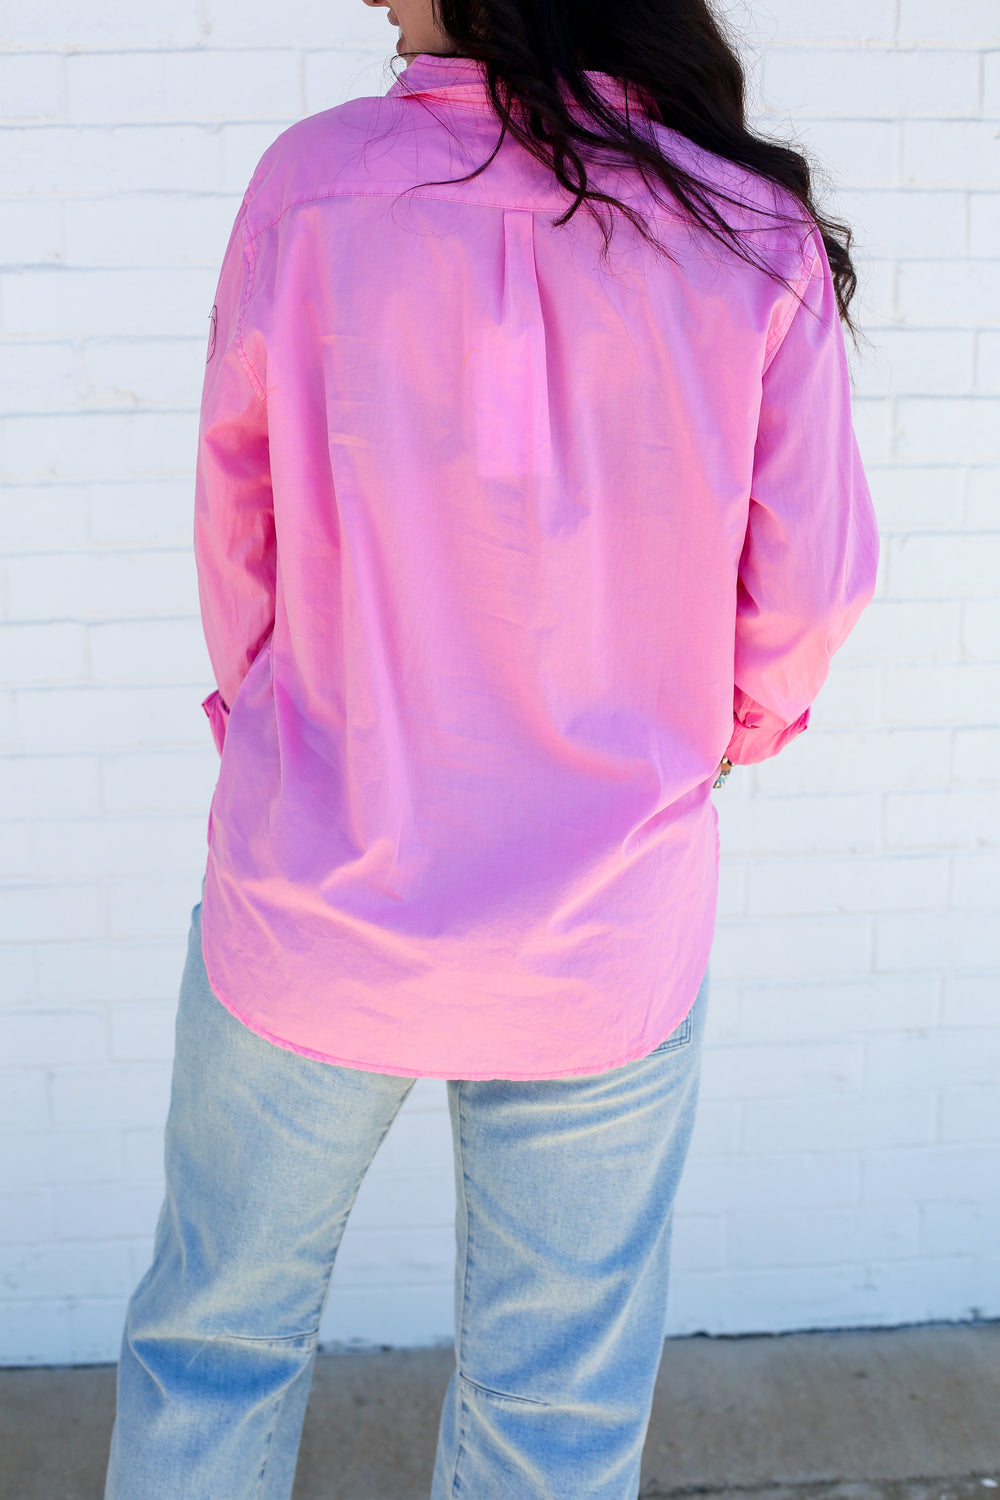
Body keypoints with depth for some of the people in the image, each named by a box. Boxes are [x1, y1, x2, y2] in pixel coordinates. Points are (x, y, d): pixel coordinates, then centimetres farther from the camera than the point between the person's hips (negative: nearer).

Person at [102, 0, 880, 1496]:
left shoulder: (311, 184, -10)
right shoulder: (761, 239, -10)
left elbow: (238, 530, 0)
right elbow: (810, 587, -3)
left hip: (315, 909, 1)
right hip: (604, 948, 1)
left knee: (216, 1340, 24)